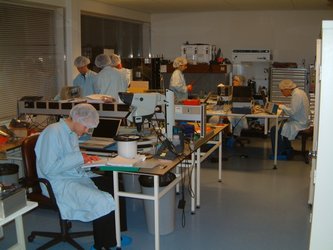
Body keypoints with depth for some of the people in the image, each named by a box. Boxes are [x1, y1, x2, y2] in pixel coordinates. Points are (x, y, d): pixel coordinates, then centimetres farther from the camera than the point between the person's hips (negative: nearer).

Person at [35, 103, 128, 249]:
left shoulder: (73, 133, 12)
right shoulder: (53, 132, -16)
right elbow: (48, 168, -22)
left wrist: (85, 159, 5)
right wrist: (78, 158, -20)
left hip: (78, 176, 9)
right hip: (60, 184, -9)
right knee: (102, 201, -24)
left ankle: (114, 236, 1)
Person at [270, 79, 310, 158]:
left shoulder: (297, 94, -21)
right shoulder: (299, 92, 11)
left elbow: (292, 112, -26)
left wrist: (282, 106, -13)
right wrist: (283, 106, 6)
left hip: (299, 124, -11)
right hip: (300, 121, 11)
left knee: (274, 130, -12)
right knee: (279, 124, 23)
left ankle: (279, 154, 2)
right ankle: (287, 150, 26)